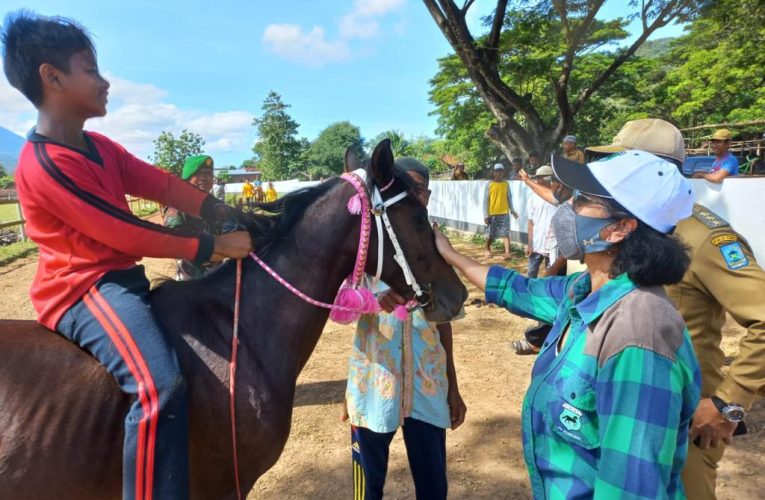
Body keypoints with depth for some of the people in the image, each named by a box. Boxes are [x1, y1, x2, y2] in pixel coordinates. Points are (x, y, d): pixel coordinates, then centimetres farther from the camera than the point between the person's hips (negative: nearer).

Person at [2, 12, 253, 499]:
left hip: (118, 279, 10)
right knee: (161, 384, -32)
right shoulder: (45, 165, -19)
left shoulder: (100, 147, 10)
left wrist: (230, 215, -9)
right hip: (84, 289, -10)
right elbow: (126, 234, -22)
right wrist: (212, 246, -19)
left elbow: (164, 184, 3)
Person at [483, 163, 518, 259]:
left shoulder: (506, 184, 3)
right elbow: (485, 200, -4)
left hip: (504, 213, 1)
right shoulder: (489, 184, -5)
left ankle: (507, 253, -9)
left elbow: (509, 198, 13)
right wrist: (486, 215, -9)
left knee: (506, 233, -6)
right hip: (492, 214, -1)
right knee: (490, 234, 9)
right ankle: (488, 249, 33)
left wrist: (512, 210, 11)